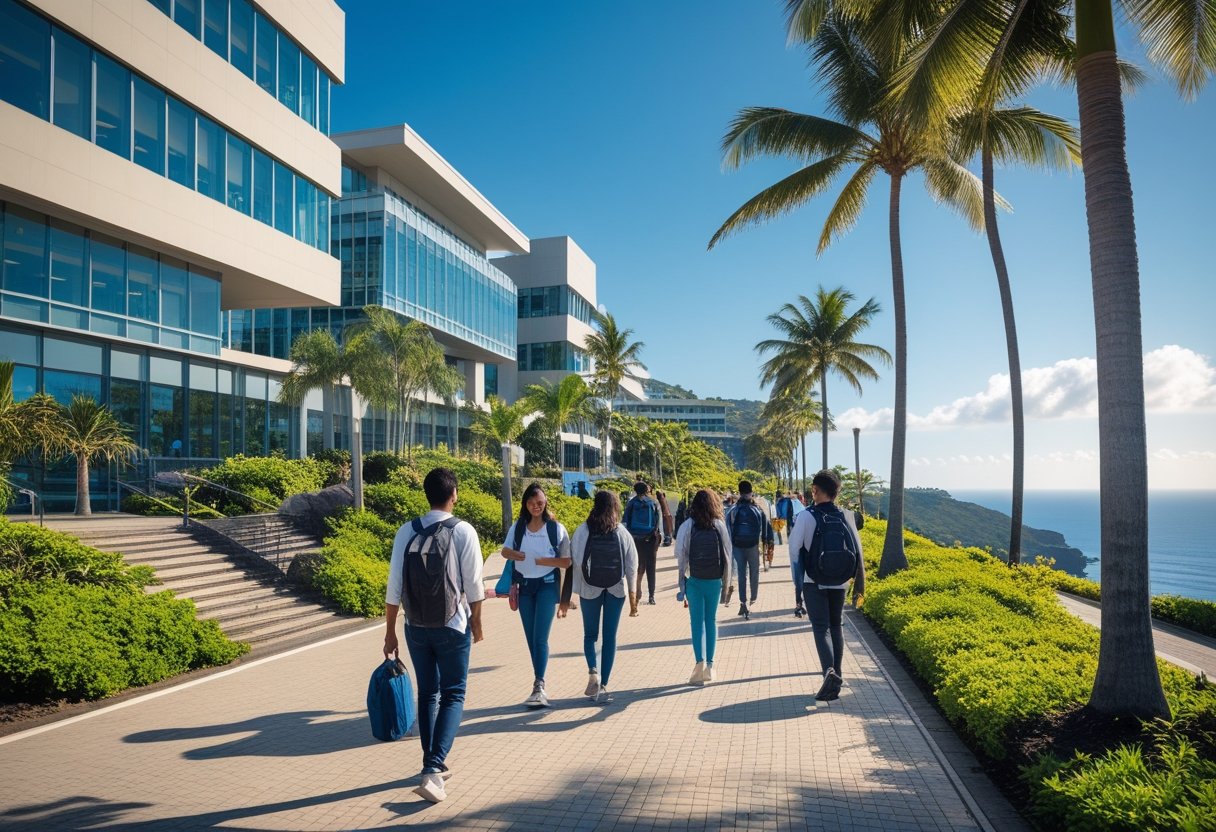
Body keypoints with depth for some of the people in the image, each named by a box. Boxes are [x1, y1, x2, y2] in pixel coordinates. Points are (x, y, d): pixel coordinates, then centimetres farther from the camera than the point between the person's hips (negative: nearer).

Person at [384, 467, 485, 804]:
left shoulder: (406, 532, -3)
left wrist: (390, 632, 7)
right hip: (453, 627, -3)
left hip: (416, 628, 4)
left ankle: (432, 763, 29)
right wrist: (476, 624, 8)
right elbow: (473, 586, -7)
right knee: (452, 695, 6)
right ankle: (433, 769, -8)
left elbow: (394, 587, -2)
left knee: (427, 693, 18)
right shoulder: (464, 532, -11)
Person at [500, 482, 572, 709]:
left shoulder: (556, 528, -6)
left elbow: (566, 561, -5)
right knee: (531, 638, 10)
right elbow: (505, 550, 11)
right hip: (524, 585, 4)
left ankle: (539, 687, -13)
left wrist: (544, 561, -21)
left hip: (547, 585, -4)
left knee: (540, 637, -12)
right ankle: (539, 686, 22)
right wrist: (514, 554, -12)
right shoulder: (518, 527, 3)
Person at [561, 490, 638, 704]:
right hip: (616, 589, 1)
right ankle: (603, 686, 8)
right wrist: (632, 592, 14)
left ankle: (593, 671, -11)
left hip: (590, 589, -1)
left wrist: (566, 598, -2)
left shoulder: (582, 531, -7)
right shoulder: (622, 533, -3)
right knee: (610, 636, 9)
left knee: (590, 635, 14)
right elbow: (632, 566, 1)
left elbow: (574, 563, -9)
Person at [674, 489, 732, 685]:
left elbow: (681, 555, -7)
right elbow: (728, 553, 0)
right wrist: (726, 580, 8)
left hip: (694, 579, -2)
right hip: (714, 580, 2)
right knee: (711, 620, 13)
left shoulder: (687, 526, -6)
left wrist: (682, 585, 0)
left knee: (697, 621, 5)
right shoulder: (719, 525, -2)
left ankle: (700, 661, -10)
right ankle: (709, 665, 16)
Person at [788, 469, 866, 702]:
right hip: (839, 583, 4)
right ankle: (836, 674, 20)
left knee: (821, 628, -1)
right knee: (836, 625, 17)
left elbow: (793, 546, -8)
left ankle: (829, 671, -22)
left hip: (814, 583, -3)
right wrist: (859, 585, 9)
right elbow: (858, 552, 0)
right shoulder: (846, 517, -3)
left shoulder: (807, 516, -13)